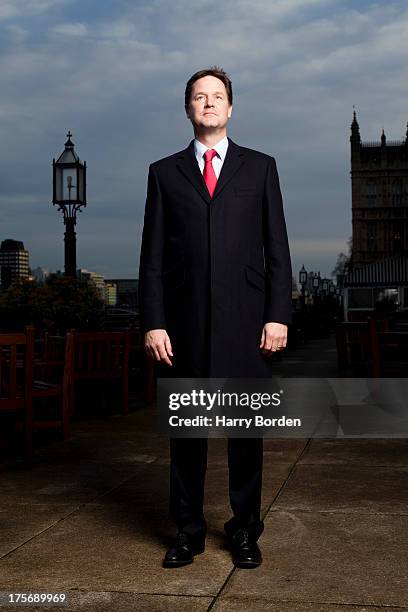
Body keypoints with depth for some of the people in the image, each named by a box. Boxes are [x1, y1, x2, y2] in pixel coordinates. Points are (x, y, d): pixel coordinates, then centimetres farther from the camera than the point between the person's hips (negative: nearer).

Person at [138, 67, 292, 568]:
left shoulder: (260, 167, 11)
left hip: (246, 320, 0)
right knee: (186, 429, 7)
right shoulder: (164, 172, 11)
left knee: (246, 429, 6)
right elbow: (152, 257, 6)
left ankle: (245, 530, 20)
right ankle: (188, 530, 20)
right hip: (186, 322, 1)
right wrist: (152, 323, -2)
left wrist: (278, 315, -3)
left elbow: (278, 249, 6)